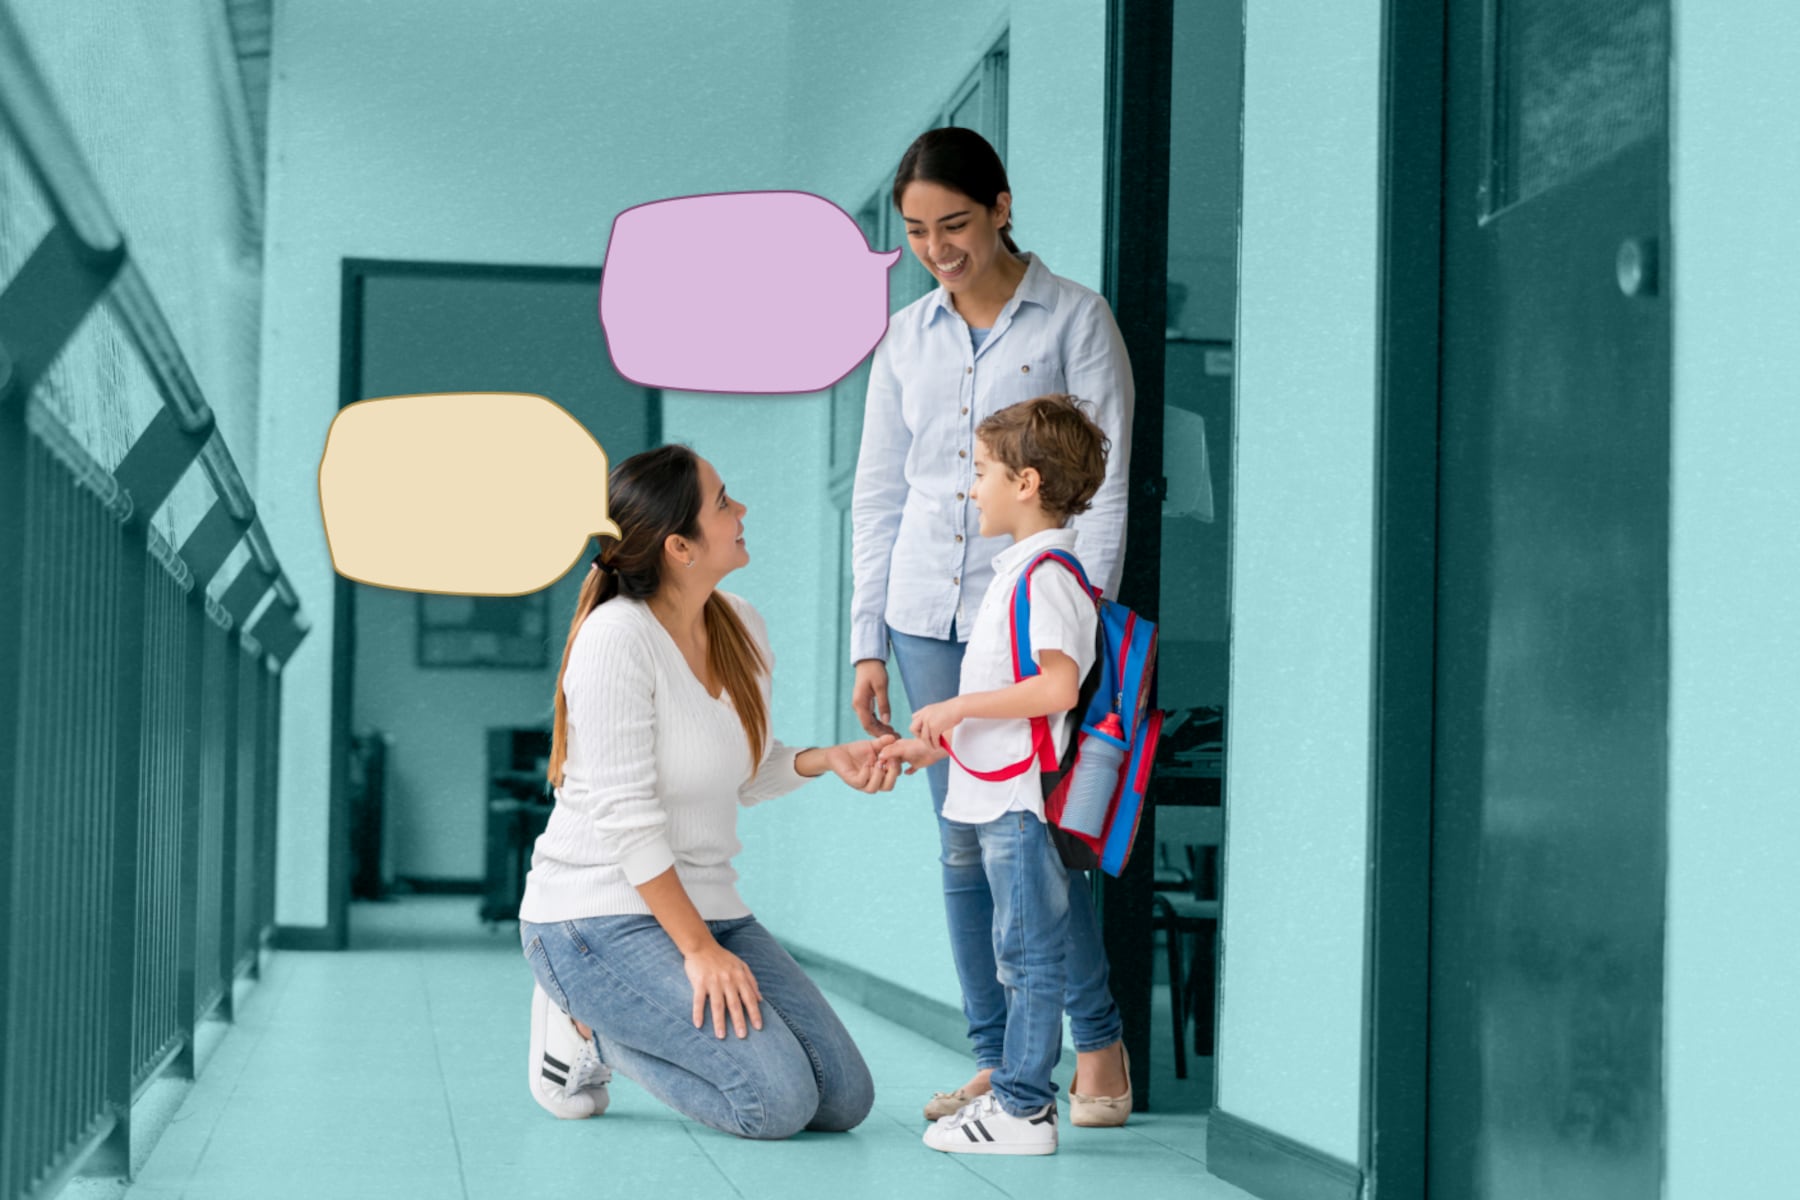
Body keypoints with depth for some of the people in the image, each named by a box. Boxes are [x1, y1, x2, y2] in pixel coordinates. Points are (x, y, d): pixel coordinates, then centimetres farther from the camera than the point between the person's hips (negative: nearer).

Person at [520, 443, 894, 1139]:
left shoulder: (740, 628, 5)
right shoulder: (618, 637, -19)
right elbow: (626, 819, -21)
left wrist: (828, 760, -2)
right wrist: (697, 949, -20)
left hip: (705, 901, 8)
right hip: (599, 915, -8)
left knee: (844, 1098, -2)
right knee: (778, 1101, -21)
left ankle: (615, 1019, 12)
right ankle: (590, 1028, 1)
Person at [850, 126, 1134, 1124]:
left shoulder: (1074, 320, -1)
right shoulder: (905, 339, 11)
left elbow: (1104, 486, -4)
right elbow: (877, 495, 14)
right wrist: (868, 642, 9)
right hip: (928, 617, 4)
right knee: (964, 846, 5)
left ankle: (1097, 1048, 9)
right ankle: (994, 1063, 12)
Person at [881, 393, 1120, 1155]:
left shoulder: (1046, 575, -16)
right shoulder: (1022, 570, 17)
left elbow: (1058, 686, -28)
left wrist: (956, 707, -21)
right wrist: (935, 745, 20)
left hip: (1025, 804, -10)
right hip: (1003, 799, 10)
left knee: (1030, 955, -4)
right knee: (1021, 954, 15)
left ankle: (1022, 1112, 0)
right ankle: (1018, 1091, 23)